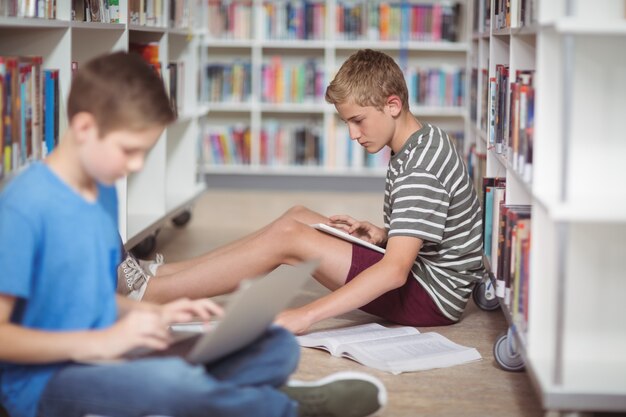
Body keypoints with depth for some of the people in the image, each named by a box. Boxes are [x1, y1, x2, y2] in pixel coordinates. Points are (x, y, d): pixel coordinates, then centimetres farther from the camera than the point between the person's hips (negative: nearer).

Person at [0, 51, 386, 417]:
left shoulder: (103, 193, 10)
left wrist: (153, 313, 2)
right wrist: (98, 342, -25)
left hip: (103, 365, 8)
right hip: (43, 382, -8)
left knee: (278, 345, 3)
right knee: (172, 379, -37)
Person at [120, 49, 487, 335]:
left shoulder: (421, 171, -24)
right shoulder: (425, 141, 9)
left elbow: (395, 270, -33)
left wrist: (307, 315, -38)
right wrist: (381, 234, 1)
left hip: (432, 298, -10)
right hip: (423, 273, 10)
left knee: (286, 238, -17)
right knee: (298, 217, 9)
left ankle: (148, 292, -11)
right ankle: (163, 274, 8)